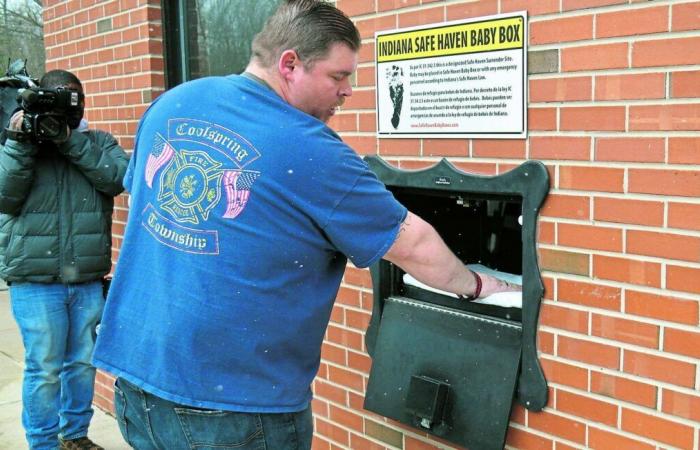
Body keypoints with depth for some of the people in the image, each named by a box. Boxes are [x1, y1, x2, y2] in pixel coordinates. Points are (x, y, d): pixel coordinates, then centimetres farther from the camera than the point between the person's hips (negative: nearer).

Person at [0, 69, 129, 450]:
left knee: (83, 363, 14)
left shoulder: (99, 142, 7)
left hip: (89, 279, 2)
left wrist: (71, 142, -17)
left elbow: (118, 178, -12)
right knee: (44, 369, 3)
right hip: (35, 280, -2)